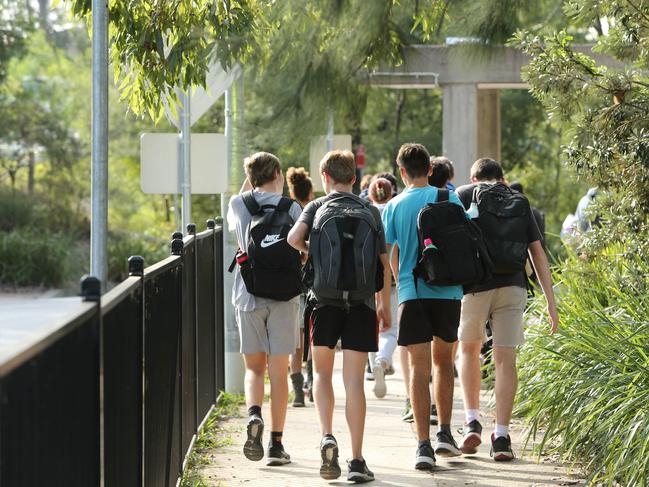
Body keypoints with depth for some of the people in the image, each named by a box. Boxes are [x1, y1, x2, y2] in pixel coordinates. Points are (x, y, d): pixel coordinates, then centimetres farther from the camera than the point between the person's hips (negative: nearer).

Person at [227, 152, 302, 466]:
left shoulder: (238, 204, 3)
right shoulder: (289, 207, -2)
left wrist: (248, 184, 24)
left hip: (248, 296, 1)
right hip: (283, 297, -1)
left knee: (254, 368, 12)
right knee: (278, 371, 4)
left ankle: (253, 415, -18)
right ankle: (276, 444, 3)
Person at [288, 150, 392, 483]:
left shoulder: (317, 207, 5)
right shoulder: (370, 212, 10)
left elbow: (294, 238, -13)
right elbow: (384, 265, 8)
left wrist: (310, 251, 9)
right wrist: (385, 305, 18)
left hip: (325, 299, -1)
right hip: (361, 302, 1)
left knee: (322, 372, 12)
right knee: (354, 380, 1)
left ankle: (327, 437, -11)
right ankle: (357, 460, -2)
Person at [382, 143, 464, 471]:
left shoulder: (394, 206, 2)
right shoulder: (448, 199, 2)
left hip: (412, 293, -1)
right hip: (448, 291, 1)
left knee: (419, 368, -2)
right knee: (443, 361, 20)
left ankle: (424, 446, -10)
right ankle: (445, 434, 19)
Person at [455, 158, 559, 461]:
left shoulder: (462, 196, 11)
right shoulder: (519, 202, 17)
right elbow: (538, 253, 13)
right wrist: (550, 302, 13)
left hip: (474, 285, -1)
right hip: (512, 285, 1)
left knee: (469, 349, 20)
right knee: (505, 359, 2)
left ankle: (472, 422, 11)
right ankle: (501, 437, -4)